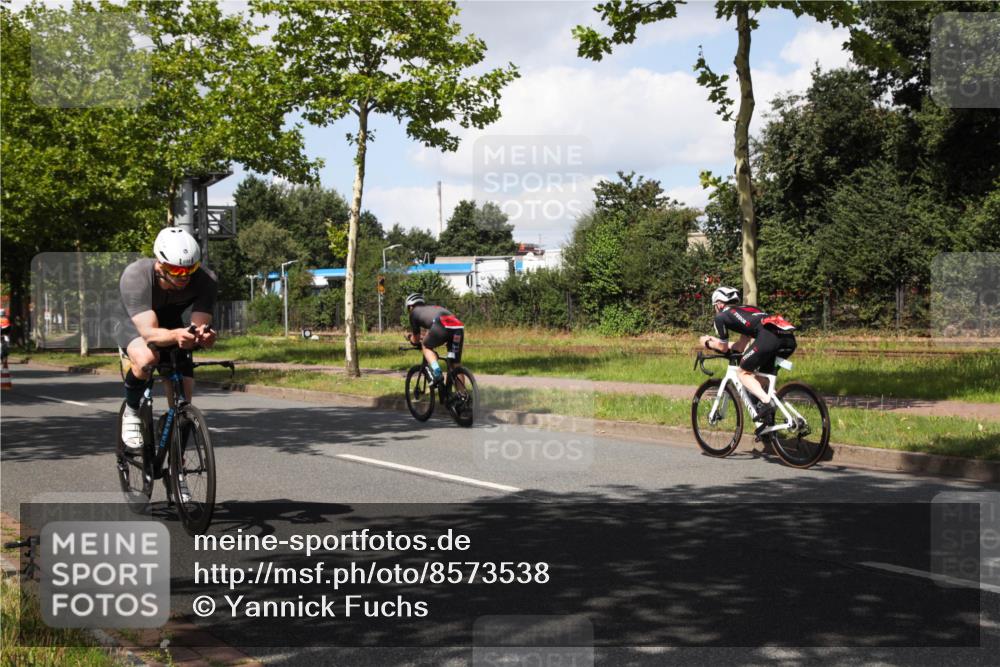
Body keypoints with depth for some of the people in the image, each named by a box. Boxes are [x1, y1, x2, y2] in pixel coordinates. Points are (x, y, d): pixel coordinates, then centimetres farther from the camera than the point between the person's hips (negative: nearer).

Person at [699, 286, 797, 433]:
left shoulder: (721, 316, 19)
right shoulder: (746, 310, 39)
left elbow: (724, 348, 26)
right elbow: (742, 346, 40)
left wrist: (708, 343, 45)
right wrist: (716, 340, 52)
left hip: (769, 336, -7)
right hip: (789, 338, 7)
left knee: (744, 373, 10)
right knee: (764, 374, 24)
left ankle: (766, 402, -13)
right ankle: (769, 420, 17)